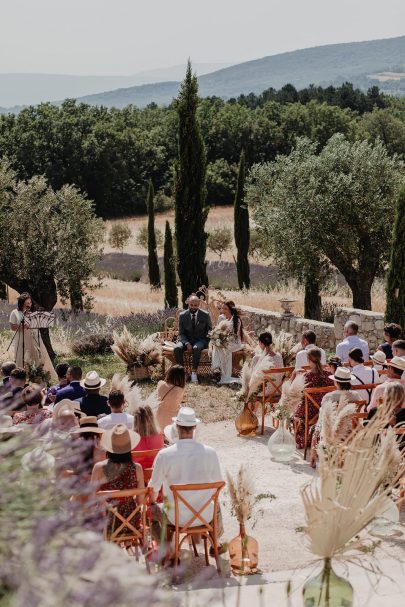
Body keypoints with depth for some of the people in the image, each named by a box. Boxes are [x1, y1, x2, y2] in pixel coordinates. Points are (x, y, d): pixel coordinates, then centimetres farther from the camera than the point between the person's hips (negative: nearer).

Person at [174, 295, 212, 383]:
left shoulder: (205, 315, -1)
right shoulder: (182, 315, 0)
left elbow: (209, 330, 10)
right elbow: (181, 333, 0)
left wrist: (209, 337, -12)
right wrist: (187, 344, -17)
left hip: (200, 340, -1)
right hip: (186, 340, 2)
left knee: (197, 348, -38)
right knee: (177, 348, -30)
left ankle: (194, 372, -28)